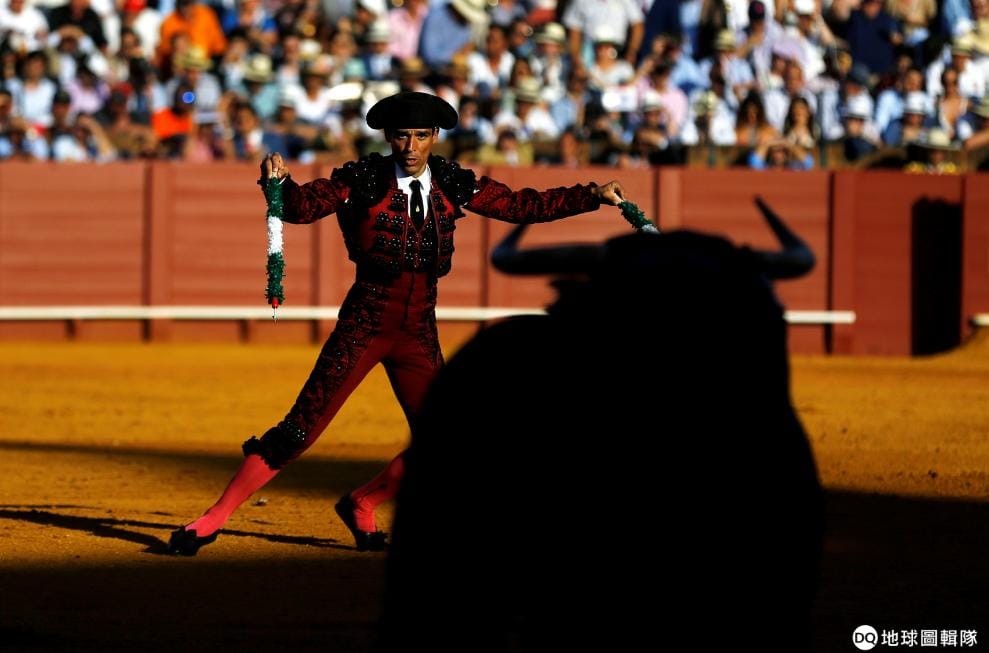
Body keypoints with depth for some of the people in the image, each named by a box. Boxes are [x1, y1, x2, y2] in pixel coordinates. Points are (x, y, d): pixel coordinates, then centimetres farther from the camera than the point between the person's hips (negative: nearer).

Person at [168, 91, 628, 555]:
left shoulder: (453, 185, 5)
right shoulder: (363, 181, -6)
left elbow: (524, 205, 8)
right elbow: (303, 206, -14)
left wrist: (594, 196, 2)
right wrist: (279, 182, -35)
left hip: (419, 334, 4)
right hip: (365, 324, -4)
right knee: (302, 427, -11)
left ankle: (361, 507, 26)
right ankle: (213, 520, -6)